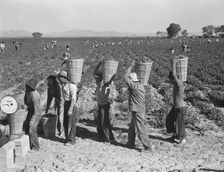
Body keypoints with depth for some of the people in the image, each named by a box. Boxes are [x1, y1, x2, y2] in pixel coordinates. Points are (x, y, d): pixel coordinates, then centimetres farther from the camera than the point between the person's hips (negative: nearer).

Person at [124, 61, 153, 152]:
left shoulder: (134, 86, -19)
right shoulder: (141, 86, 9)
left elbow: (125, 77, -15)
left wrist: (131, 66, -9)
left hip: (137, 111, -10)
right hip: (141, 110, 10)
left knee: (141, 130, -2)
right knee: (132, 128, 21)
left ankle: (148, 147, 5)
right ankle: (130, 143, 34)